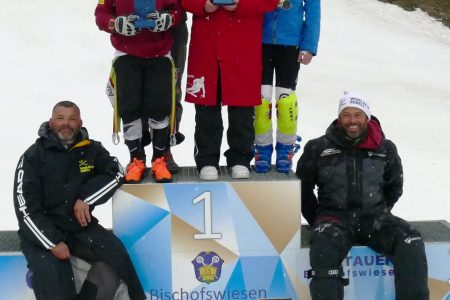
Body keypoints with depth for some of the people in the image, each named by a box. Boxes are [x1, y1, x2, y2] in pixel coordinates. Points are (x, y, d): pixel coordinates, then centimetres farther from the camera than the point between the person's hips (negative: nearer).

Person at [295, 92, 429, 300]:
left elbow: (395, 187, 22)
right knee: (325, 246, -35)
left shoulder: (385, 149, 7)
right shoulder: (318, 148, 2)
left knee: (411, 244, -23)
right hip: (334, 215, -2)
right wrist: (317, 220, 9)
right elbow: (303, 187, 11)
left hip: (374, 216, 2)